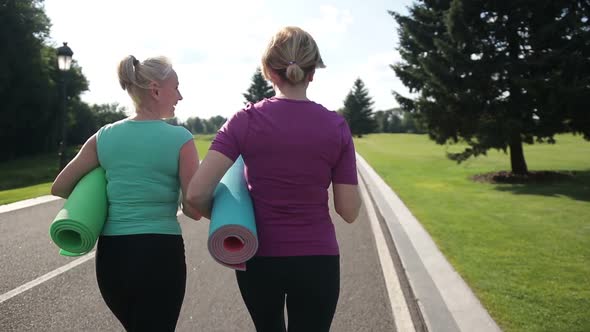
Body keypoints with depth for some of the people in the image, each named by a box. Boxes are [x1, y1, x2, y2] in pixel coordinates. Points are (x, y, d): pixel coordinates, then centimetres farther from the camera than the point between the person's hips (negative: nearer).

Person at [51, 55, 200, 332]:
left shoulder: (104, 137, 3)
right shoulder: (179, 139, -9)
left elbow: (59, 188, 10)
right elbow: (195, 210, -10)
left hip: (110, 254, 5)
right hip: (159, 253, -5)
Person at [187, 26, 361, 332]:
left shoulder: (245, 121, -9)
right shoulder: (336, 126, -7)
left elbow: (197, 194, -16)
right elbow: (349, 211, -4)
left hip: (259, 258, 1)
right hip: (317, 260, 0)